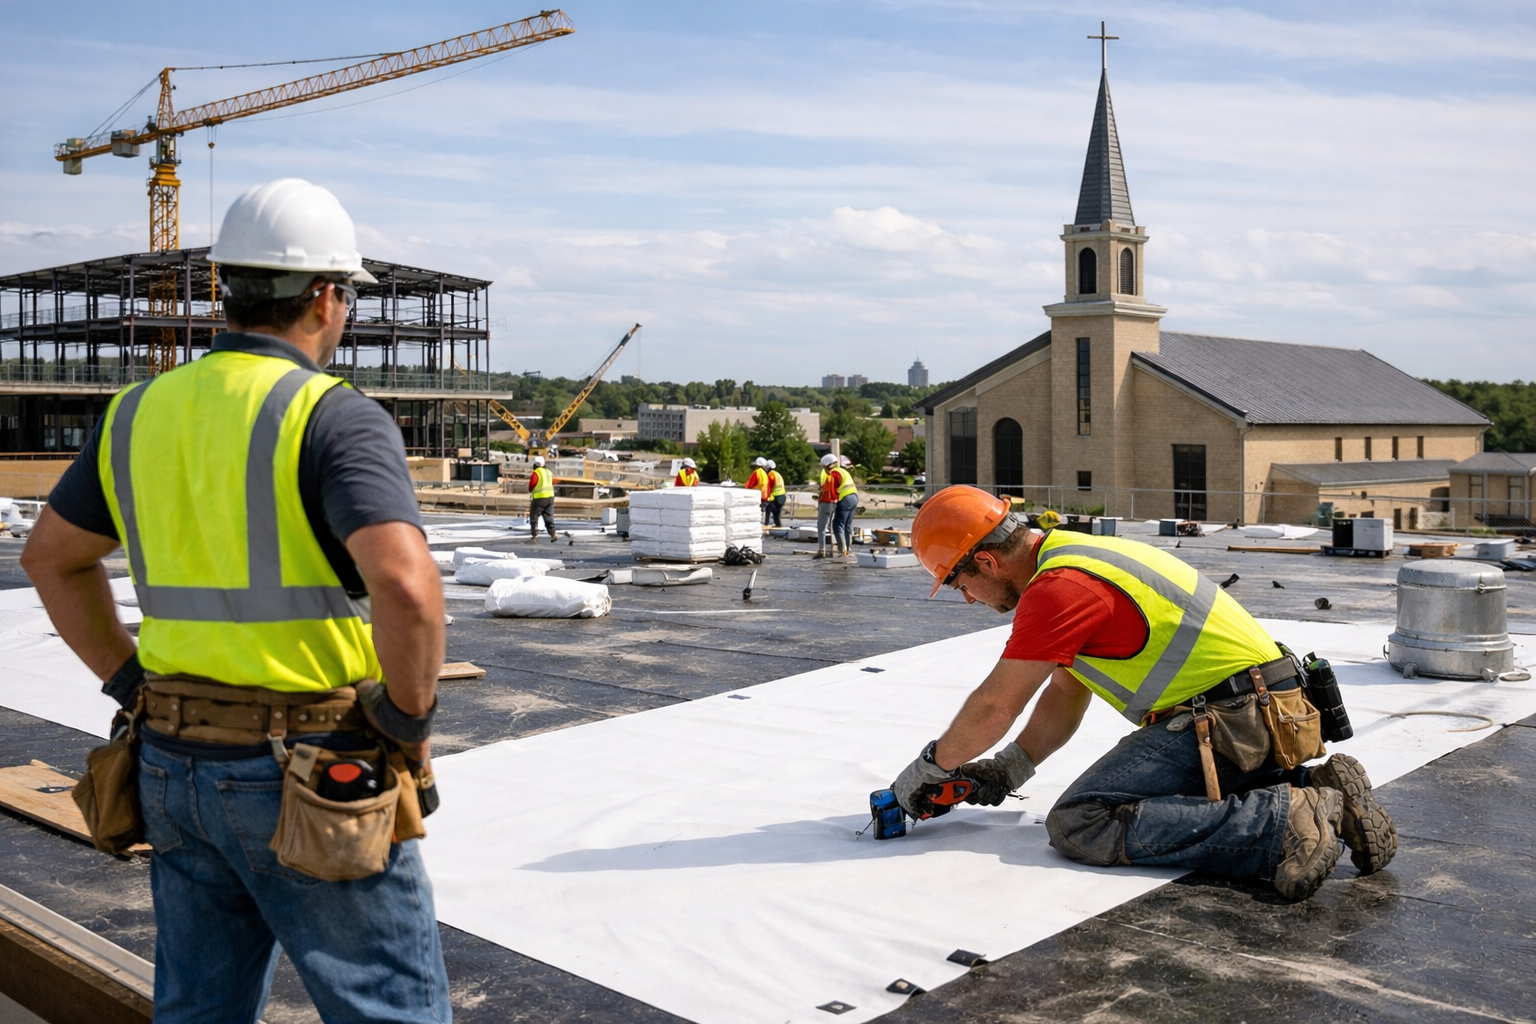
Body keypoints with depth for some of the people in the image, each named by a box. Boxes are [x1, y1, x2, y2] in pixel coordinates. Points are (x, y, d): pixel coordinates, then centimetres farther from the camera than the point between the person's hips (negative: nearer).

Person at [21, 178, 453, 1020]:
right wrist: (410, 720, -15)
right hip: (311, 780, -7)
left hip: (179, 763, 7)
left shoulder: (143, 412, 7)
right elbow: (407, 586, -31)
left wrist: (133, 687, 17)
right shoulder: (335, 419, -16)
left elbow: (51, 556, 19)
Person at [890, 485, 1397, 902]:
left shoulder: (1059, 587, -16)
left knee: (1080, 824, -16)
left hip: (1230, 717, -10)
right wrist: (1003, 773, 17)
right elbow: (1064, 697, 22)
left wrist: (928, 768, 4)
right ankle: (1317, 789, 12)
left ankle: (1284, 820, -20)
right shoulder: (1075, 556, 17)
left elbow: (994, 707, -11)